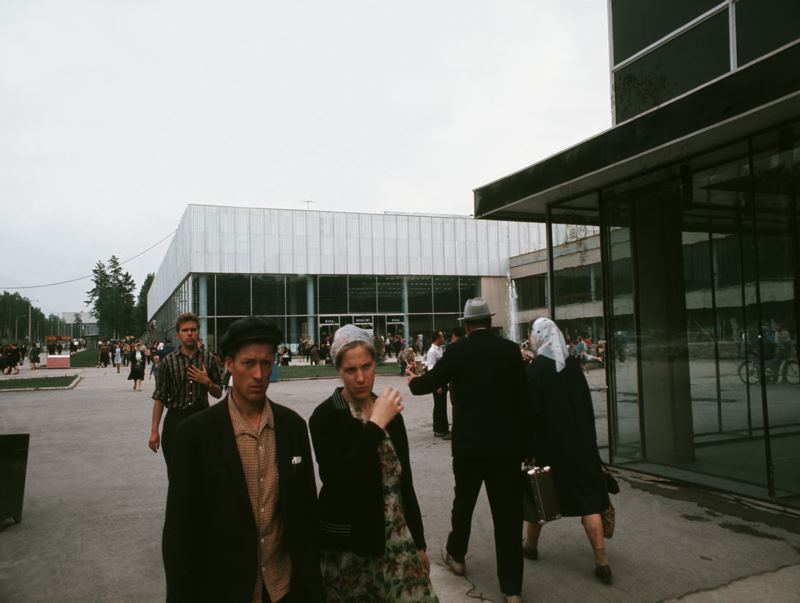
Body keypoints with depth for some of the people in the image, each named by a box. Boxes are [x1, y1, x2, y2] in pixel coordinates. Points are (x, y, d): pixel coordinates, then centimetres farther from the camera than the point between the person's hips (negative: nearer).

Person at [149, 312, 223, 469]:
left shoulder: (209, 359, 3)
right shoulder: (168, 361, 0)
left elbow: (218, 394, 10)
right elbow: (159, 398, -1)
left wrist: (207, 382, -10)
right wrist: (154, 431, -5)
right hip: (175, 420, -1)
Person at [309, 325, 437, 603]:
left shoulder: (390, 412, 5)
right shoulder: (325, 416, -11)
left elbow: (404, 480, 10)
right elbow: (338, 480, -24)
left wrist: (418, 542, 13)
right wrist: (375, 425, -22)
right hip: (348, 545, -4)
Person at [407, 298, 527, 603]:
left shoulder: (456, 350, -7)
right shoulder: (511, 349, -1)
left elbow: (427, 384, 0)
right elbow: (522, 396, 2)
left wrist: (412, 380, 23)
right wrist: (520, 439, 13)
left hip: (469, 442, -1)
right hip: (506, 442, 1)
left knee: (464, 501, 21)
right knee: (507, 512, 5)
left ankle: (456, 555, 41)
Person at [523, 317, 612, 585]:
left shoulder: (535, 368, -13)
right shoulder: (573, 364, 2)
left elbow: (532, 409, -15)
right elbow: (586, 403, 9)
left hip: (548, 441, -3)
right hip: (580, 439, 4)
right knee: (587, 496, 4)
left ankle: (531, 544, 31)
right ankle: (601, 560, -1)